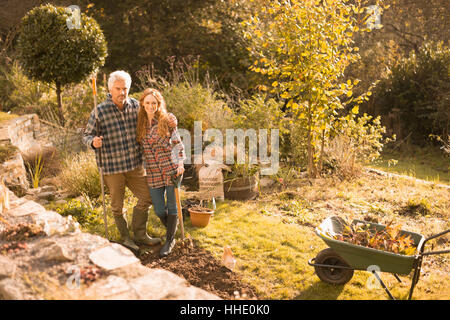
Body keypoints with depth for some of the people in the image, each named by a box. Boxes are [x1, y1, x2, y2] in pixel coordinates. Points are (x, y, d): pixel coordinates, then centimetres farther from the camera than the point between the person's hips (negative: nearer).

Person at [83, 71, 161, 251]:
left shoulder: (135, 106, 0)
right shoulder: (100, 111, -12)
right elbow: (86, 135, -4)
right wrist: (93, 142, -28)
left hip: (135, 164, 4)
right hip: (111, 166, -4)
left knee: (146, 197, 12)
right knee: (117, 206, 9)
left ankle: (140, 235, 29)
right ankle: (125, 238, 31)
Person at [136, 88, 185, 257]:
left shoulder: (167, 120, -4)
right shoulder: (139, 123, 4)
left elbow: (177, 143, 4)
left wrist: (180, 163, -6)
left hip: (171, 169, -2)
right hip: (153, 173, 3)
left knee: (172, 206, 5)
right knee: (159, 210, 6)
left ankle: (169, 240, 21)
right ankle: (172, 227, 38)